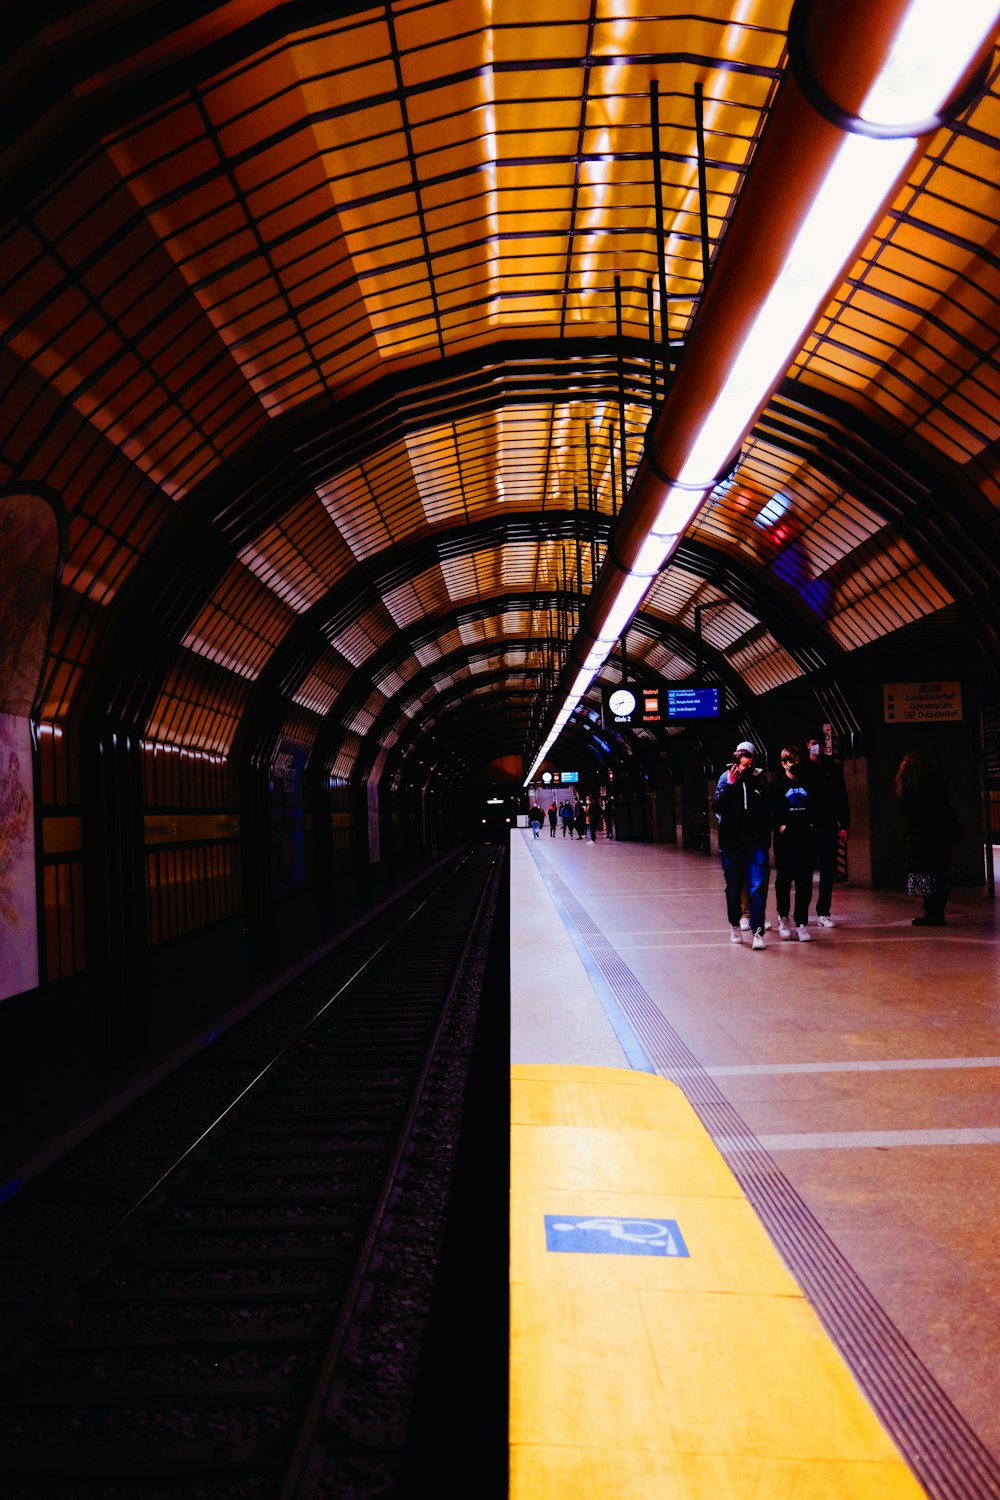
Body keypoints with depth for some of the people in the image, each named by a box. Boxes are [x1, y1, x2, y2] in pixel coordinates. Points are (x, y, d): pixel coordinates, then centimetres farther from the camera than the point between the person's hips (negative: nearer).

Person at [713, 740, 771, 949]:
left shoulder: (760, 778, 2)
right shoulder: (726, 777, 0)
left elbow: (768, 809, 8)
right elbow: (717, 806, -11)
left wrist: (766, 838, 5)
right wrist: (729, 785, -19)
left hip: (756, 843, 0)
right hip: (731, 843, 1)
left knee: (757, 889, -9)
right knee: (733, 889, 12)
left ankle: (758, 932, -9)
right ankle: (734, 926, 30)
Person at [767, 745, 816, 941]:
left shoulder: (809, 783, 11)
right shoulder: (777, 784, 2)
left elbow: (818, 806, 15)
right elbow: (767, 809, -2)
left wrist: (812, 823, -1)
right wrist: (779, 825, -12)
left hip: (806, 839, 2)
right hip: (785, 839, -2)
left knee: (805, 883, 1)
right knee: (784, 880, 2)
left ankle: (801, 923, 7)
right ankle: (783, 918, 20)